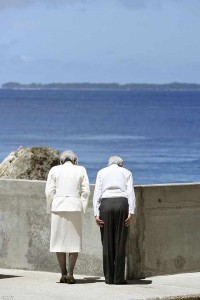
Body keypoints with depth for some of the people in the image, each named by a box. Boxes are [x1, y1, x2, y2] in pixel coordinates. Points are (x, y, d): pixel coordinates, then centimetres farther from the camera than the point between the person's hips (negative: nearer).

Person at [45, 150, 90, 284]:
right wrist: (82, 209, 6)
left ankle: (63, 274, 4)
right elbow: (85, 191, 0)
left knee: (60, 239, 6)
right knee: (74, 241, 5)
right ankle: (70, 273, -4)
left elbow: (49, 191, 0)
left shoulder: (55, 170, 5)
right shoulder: (81, 170, 6)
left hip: (58, 207, 0)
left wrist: (50, 209, 8)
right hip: (75, 207, 0)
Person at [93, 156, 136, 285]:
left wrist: (96, 214, 0)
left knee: (107, 242, 3)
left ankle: (109, 278, 1)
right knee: (120, 242, 2)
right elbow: (131, 193, 2)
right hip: (122, 204, 0)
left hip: (106, 204, 0)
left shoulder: (102, 172, 16)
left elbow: (97, 193, 5)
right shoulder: (126, 172, 15)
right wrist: (131, 213, -5)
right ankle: (119, 278, -1)